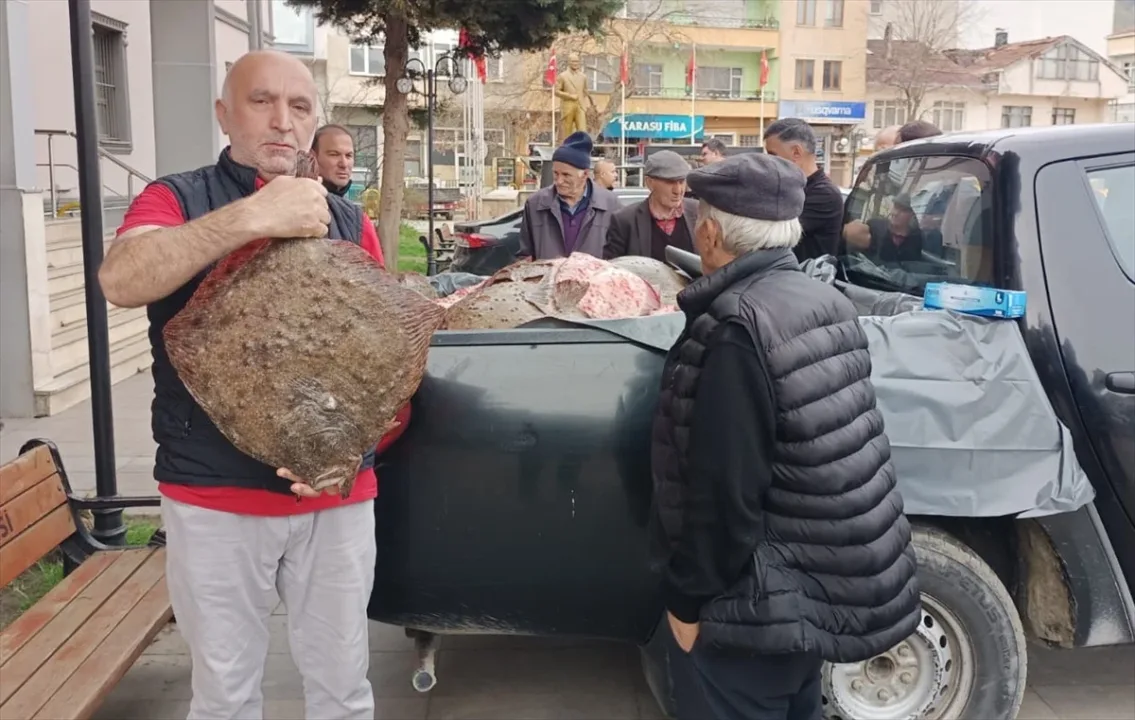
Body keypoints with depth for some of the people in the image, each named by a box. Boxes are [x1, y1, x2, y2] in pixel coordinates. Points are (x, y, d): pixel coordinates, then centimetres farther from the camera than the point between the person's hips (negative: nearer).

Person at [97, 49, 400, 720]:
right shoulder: (178, 201, 0)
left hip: (337, 493, 2)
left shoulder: (349, 222, 8)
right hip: (214, 495, -2)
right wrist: (255, 216, -29)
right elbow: (120, 279, -21)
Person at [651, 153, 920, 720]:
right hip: (823, 577, 8)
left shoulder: (735, 329, -25)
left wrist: (687, 598, -14)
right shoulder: (826, 301, 2)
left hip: (761, 600, -8)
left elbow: (723, 488, -25)